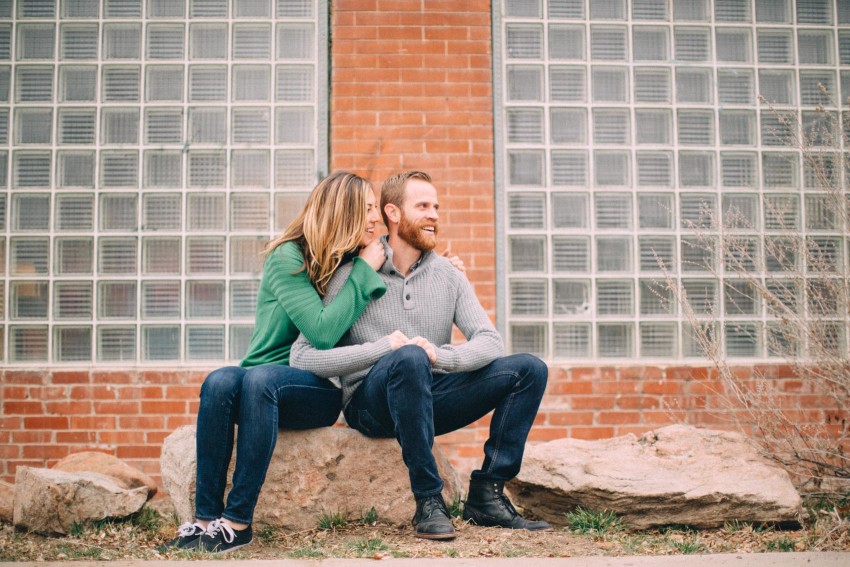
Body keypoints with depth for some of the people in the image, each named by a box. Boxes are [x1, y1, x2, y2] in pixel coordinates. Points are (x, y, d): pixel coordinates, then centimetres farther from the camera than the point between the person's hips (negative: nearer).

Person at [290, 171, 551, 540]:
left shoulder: (449, 277, 9)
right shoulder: (353, 275, -5)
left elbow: (490, 342, -4)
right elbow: (303, 357, -13)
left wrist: (441, 355, -25)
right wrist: (383, 347, -23)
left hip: (429, 398, 5)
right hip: (371, 403, -5)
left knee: (530, 369, -10)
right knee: (409, 358, -38)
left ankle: (486, 496, -11)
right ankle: (428, 502, -27)